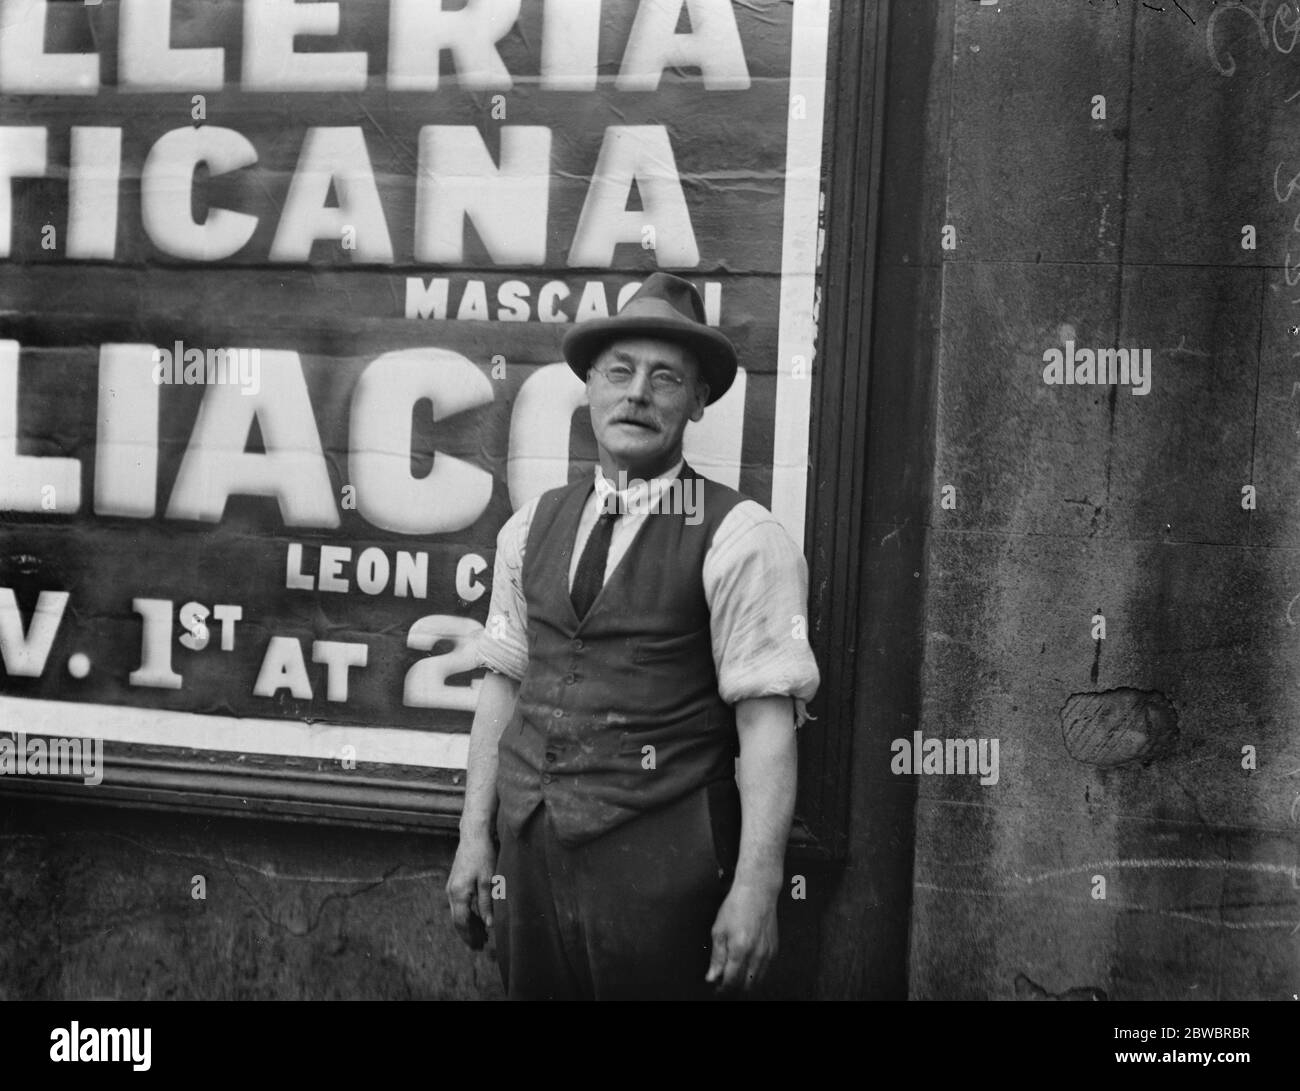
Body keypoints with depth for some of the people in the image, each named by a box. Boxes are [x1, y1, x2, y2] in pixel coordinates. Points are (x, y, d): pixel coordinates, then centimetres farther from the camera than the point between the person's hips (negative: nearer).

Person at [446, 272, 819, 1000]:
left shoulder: (739, 540, -9)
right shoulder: (531, 529, 7)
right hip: (529, 850, 5)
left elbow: (767, 721, -13)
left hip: (662, 866, -4)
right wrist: (475, 837, 7)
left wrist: (755, 889, -18)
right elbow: (504, 685, 10)